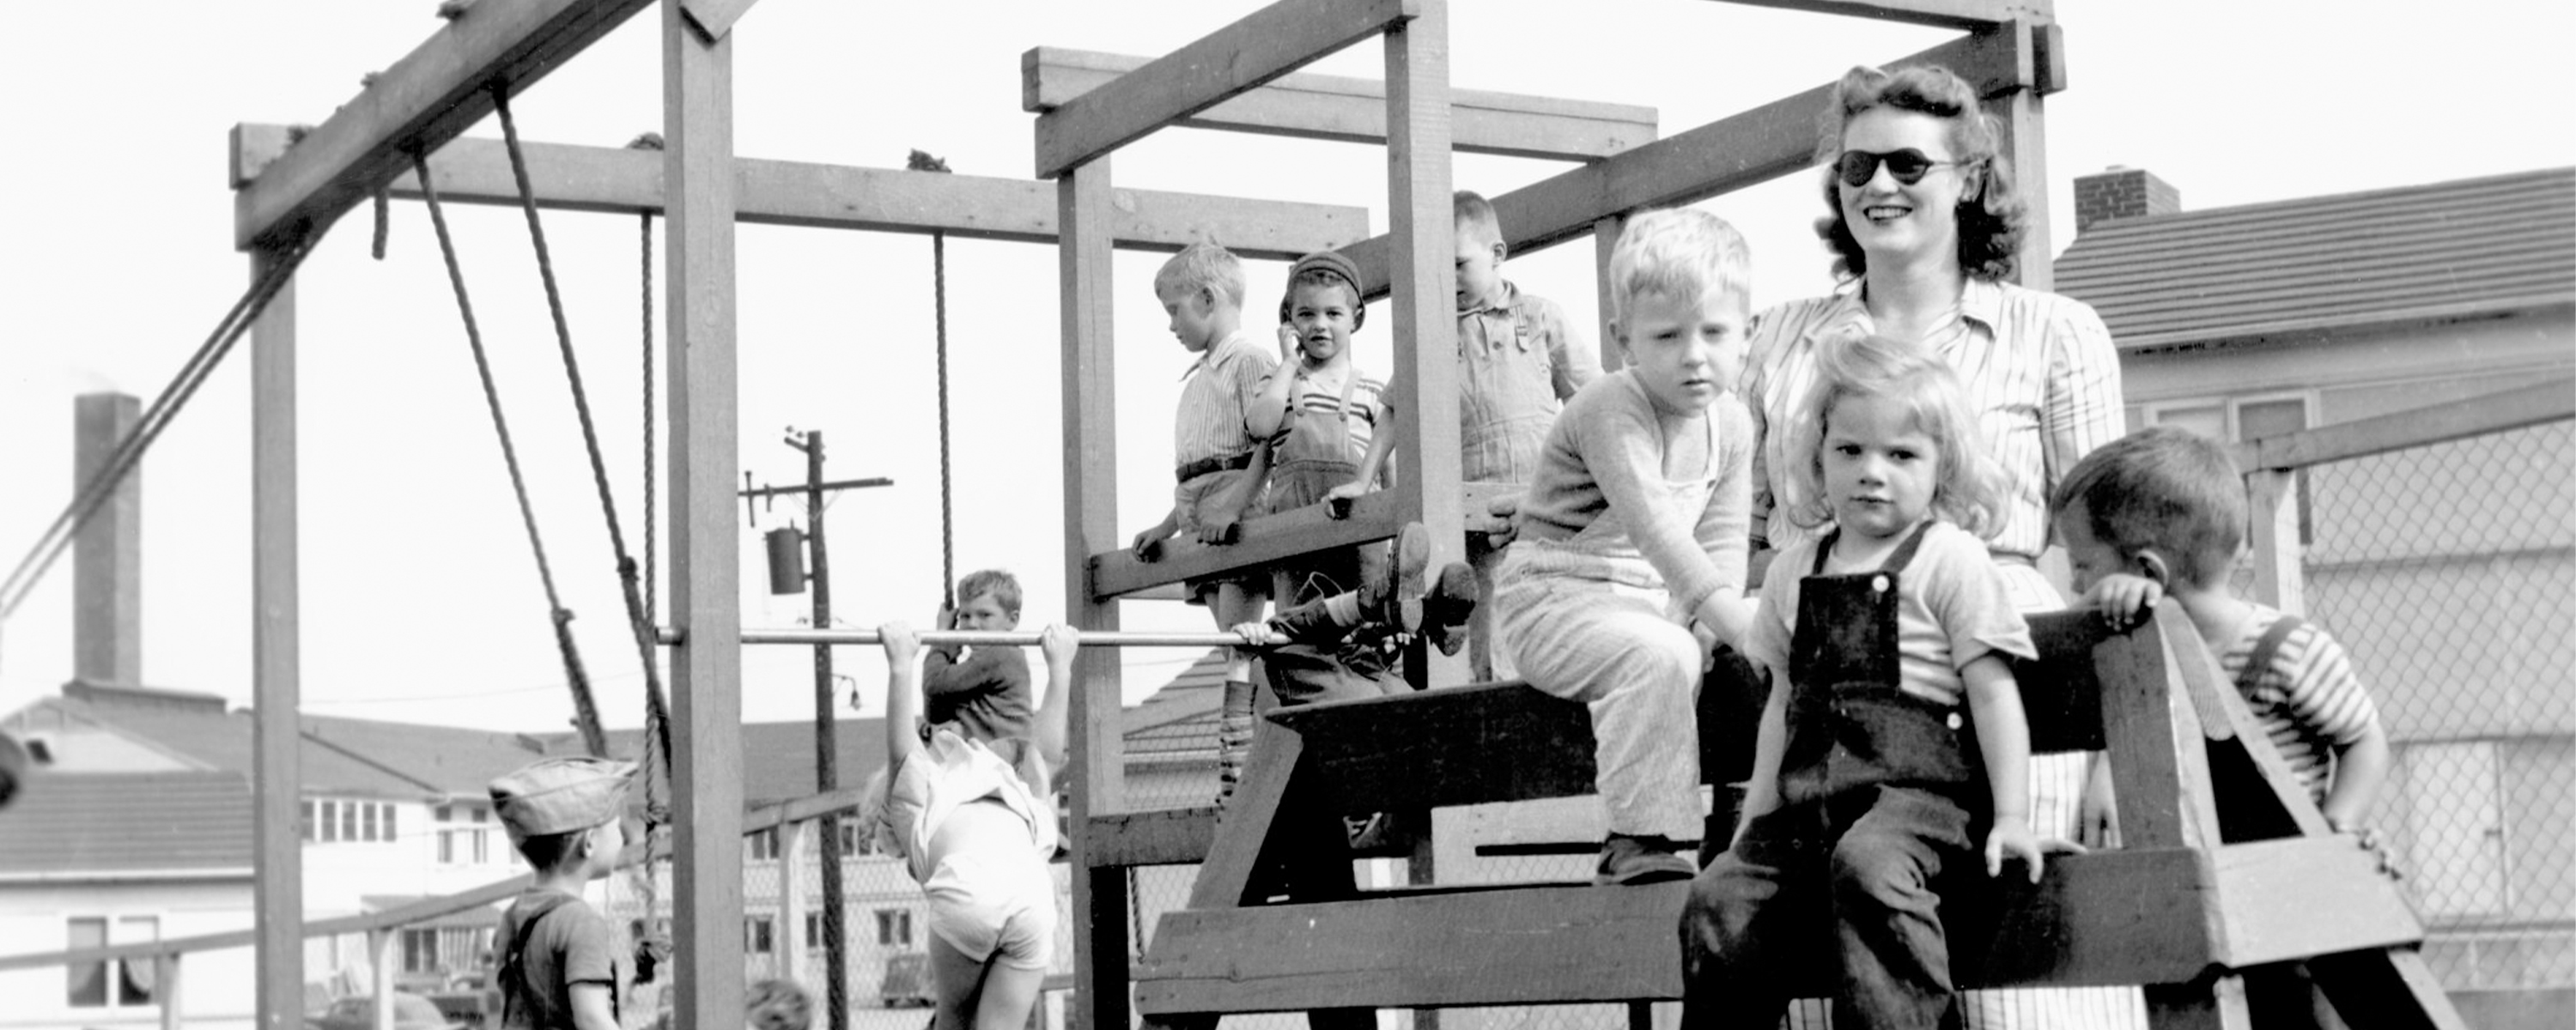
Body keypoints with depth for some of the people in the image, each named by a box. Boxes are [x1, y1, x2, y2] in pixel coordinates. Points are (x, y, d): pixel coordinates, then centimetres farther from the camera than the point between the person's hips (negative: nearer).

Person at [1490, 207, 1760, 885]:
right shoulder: (1611, 410, -22)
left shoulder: (1731, 423, 4)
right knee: (1659, 654, -34)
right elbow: (1658, 531, -32)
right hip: (1555, 595, -8)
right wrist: (1738, 623, -38)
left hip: (1655, 601, 8)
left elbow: (1721, 544, 2)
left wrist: (1701, 617, -19)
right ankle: (1643, 841, -31)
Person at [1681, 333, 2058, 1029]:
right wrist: (1757, 813, 18)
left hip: (1915, 783, -5)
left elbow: (1993, 693, -2)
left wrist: (2010, 816, -10)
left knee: (1867, 866, -37)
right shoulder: (1795, 570, 18)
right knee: (1719, 904, -15)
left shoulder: (1951, 561, 2)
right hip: (1809, 791, 6)